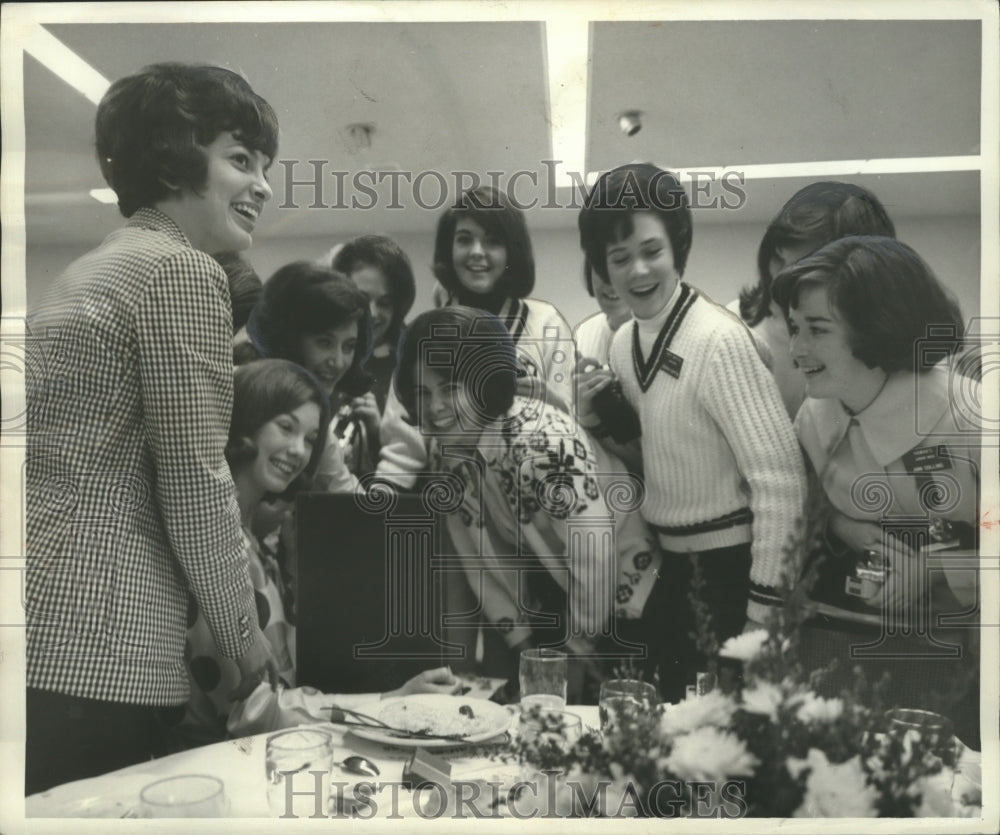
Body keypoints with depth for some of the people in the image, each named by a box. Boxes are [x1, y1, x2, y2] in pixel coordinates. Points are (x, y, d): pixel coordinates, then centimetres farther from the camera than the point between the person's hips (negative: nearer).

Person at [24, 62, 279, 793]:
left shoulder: (91, 268, 18)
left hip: (44, 633, 9)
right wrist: (245, 637, -1)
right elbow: (193, 479, -14)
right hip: (96, 648, -9)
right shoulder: (184, 270, -10)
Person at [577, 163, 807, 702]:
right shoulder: (622, 343, 2)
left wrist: (762, 609, -18)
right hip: (666, 565, 7)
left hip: (728, 565, -7)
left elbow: (779, 477, -22)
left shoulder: (719, 341, -22)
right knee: (677, 708, 22)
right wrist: (596, 422, -8)